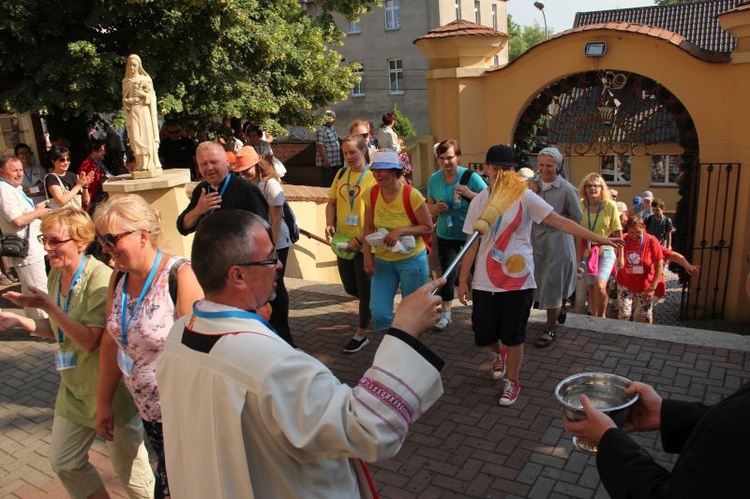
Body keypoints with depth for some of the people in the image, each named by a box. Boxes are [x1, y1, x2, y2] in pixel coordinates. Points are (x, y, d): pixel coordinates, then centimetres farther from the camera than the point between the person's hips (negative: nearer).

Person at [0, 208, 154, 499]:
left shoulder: (100, 279, -23)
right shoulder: (56, 274, 3)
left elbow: (90, 340, -26)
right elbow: (61, 331, 14)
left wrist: (48, 306, -28)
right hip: (74, 388, 9)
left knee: (128, 467, 8)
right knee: (63, 463, 21)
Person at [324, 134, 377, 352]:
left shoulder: (373, 176, -12)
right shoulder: (341, 175, 6)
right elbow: (331, 202, 14)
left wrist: (360, 239, -21)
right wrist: (330, 224, -4)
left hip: (365, 244, -6)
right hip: (343, 242, 6)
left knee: (364, 290, 6)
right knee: (350, 288, 18)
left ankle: (361, 334, 20)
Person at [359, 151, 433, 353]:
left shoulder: (411, 195, -18)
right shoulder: (372, 194, -5)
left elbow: (428, 228, -11)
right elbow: (369, 228, 4)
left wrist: (401, 231, -23)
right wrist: (367, 255, -3)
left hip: (412, 260, -3)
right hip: (382, 261, 4)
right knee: (379, 312, -2)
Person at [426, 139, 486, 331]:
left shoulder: (470, 176, -15)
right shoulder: (434, 179, -4)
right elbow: (429, 206, 7)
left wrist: (470, 194, -28)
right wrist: (436, 208, -15)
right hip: (446, 234, 3)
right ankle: (445, 313, 20)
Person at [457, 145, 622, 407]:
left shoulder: (525, 197, -5)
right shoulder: (479, 201, 2)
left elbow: (561, 222, -9)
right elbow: (472, 243, 2)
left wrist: (598, 238, -16)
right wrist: (462, 280, 1)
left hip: (517, 278, -2)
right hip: (484, 280, 2)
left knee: (513, 335, 5)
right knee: (483, 332, 5)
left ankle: (512, 381, 27)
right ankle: (498, 353, 41)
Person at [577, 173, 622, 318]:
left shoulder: (610, 205, -8)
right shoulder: (581, 205, -4)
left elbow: (618, 232, -2)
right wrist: (577, 254, 6)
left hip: (606, 250, -3)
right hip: (587, 251, 3)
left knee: (600, 286, -20)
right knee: (591, 289, 10)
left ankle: (602, 316, 2)